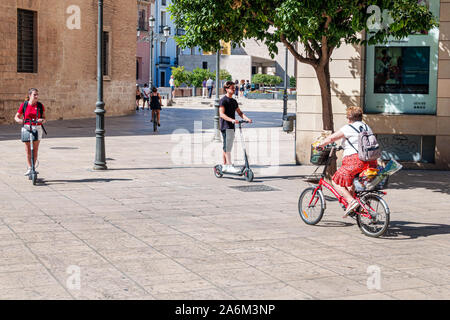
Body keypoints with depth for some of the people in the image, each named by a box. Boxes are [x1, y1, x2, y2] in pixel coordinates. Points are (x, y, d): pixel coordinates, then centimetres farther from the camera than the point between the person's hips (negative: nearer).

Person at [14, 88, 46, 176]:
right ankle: (29, 168, 6)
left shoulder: (40, 106, 1)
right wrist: (19, 120, -20)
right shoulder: (24, 105, -1)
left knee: (35, 151, 3)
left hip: (37, 128, 1)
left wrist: (42, 120, -20)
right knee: (28, 151, 0)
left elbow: (44, 118, 4)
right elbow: (16, 117, 3)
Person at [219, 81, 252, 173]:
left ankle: (225, 166, 16)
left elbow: (239, 112, 16)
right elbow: (222, 114, -18)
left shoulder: (234, 101, 17)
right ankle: (229, 166, -16)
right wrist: (232, 120, -30)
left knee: (227, 147, 11)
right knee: (227, 146, -12)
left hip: (231, 126, 9)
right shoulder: (223, 100, -8)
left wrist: (246, 118, -3)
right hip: (225, 126, -9)